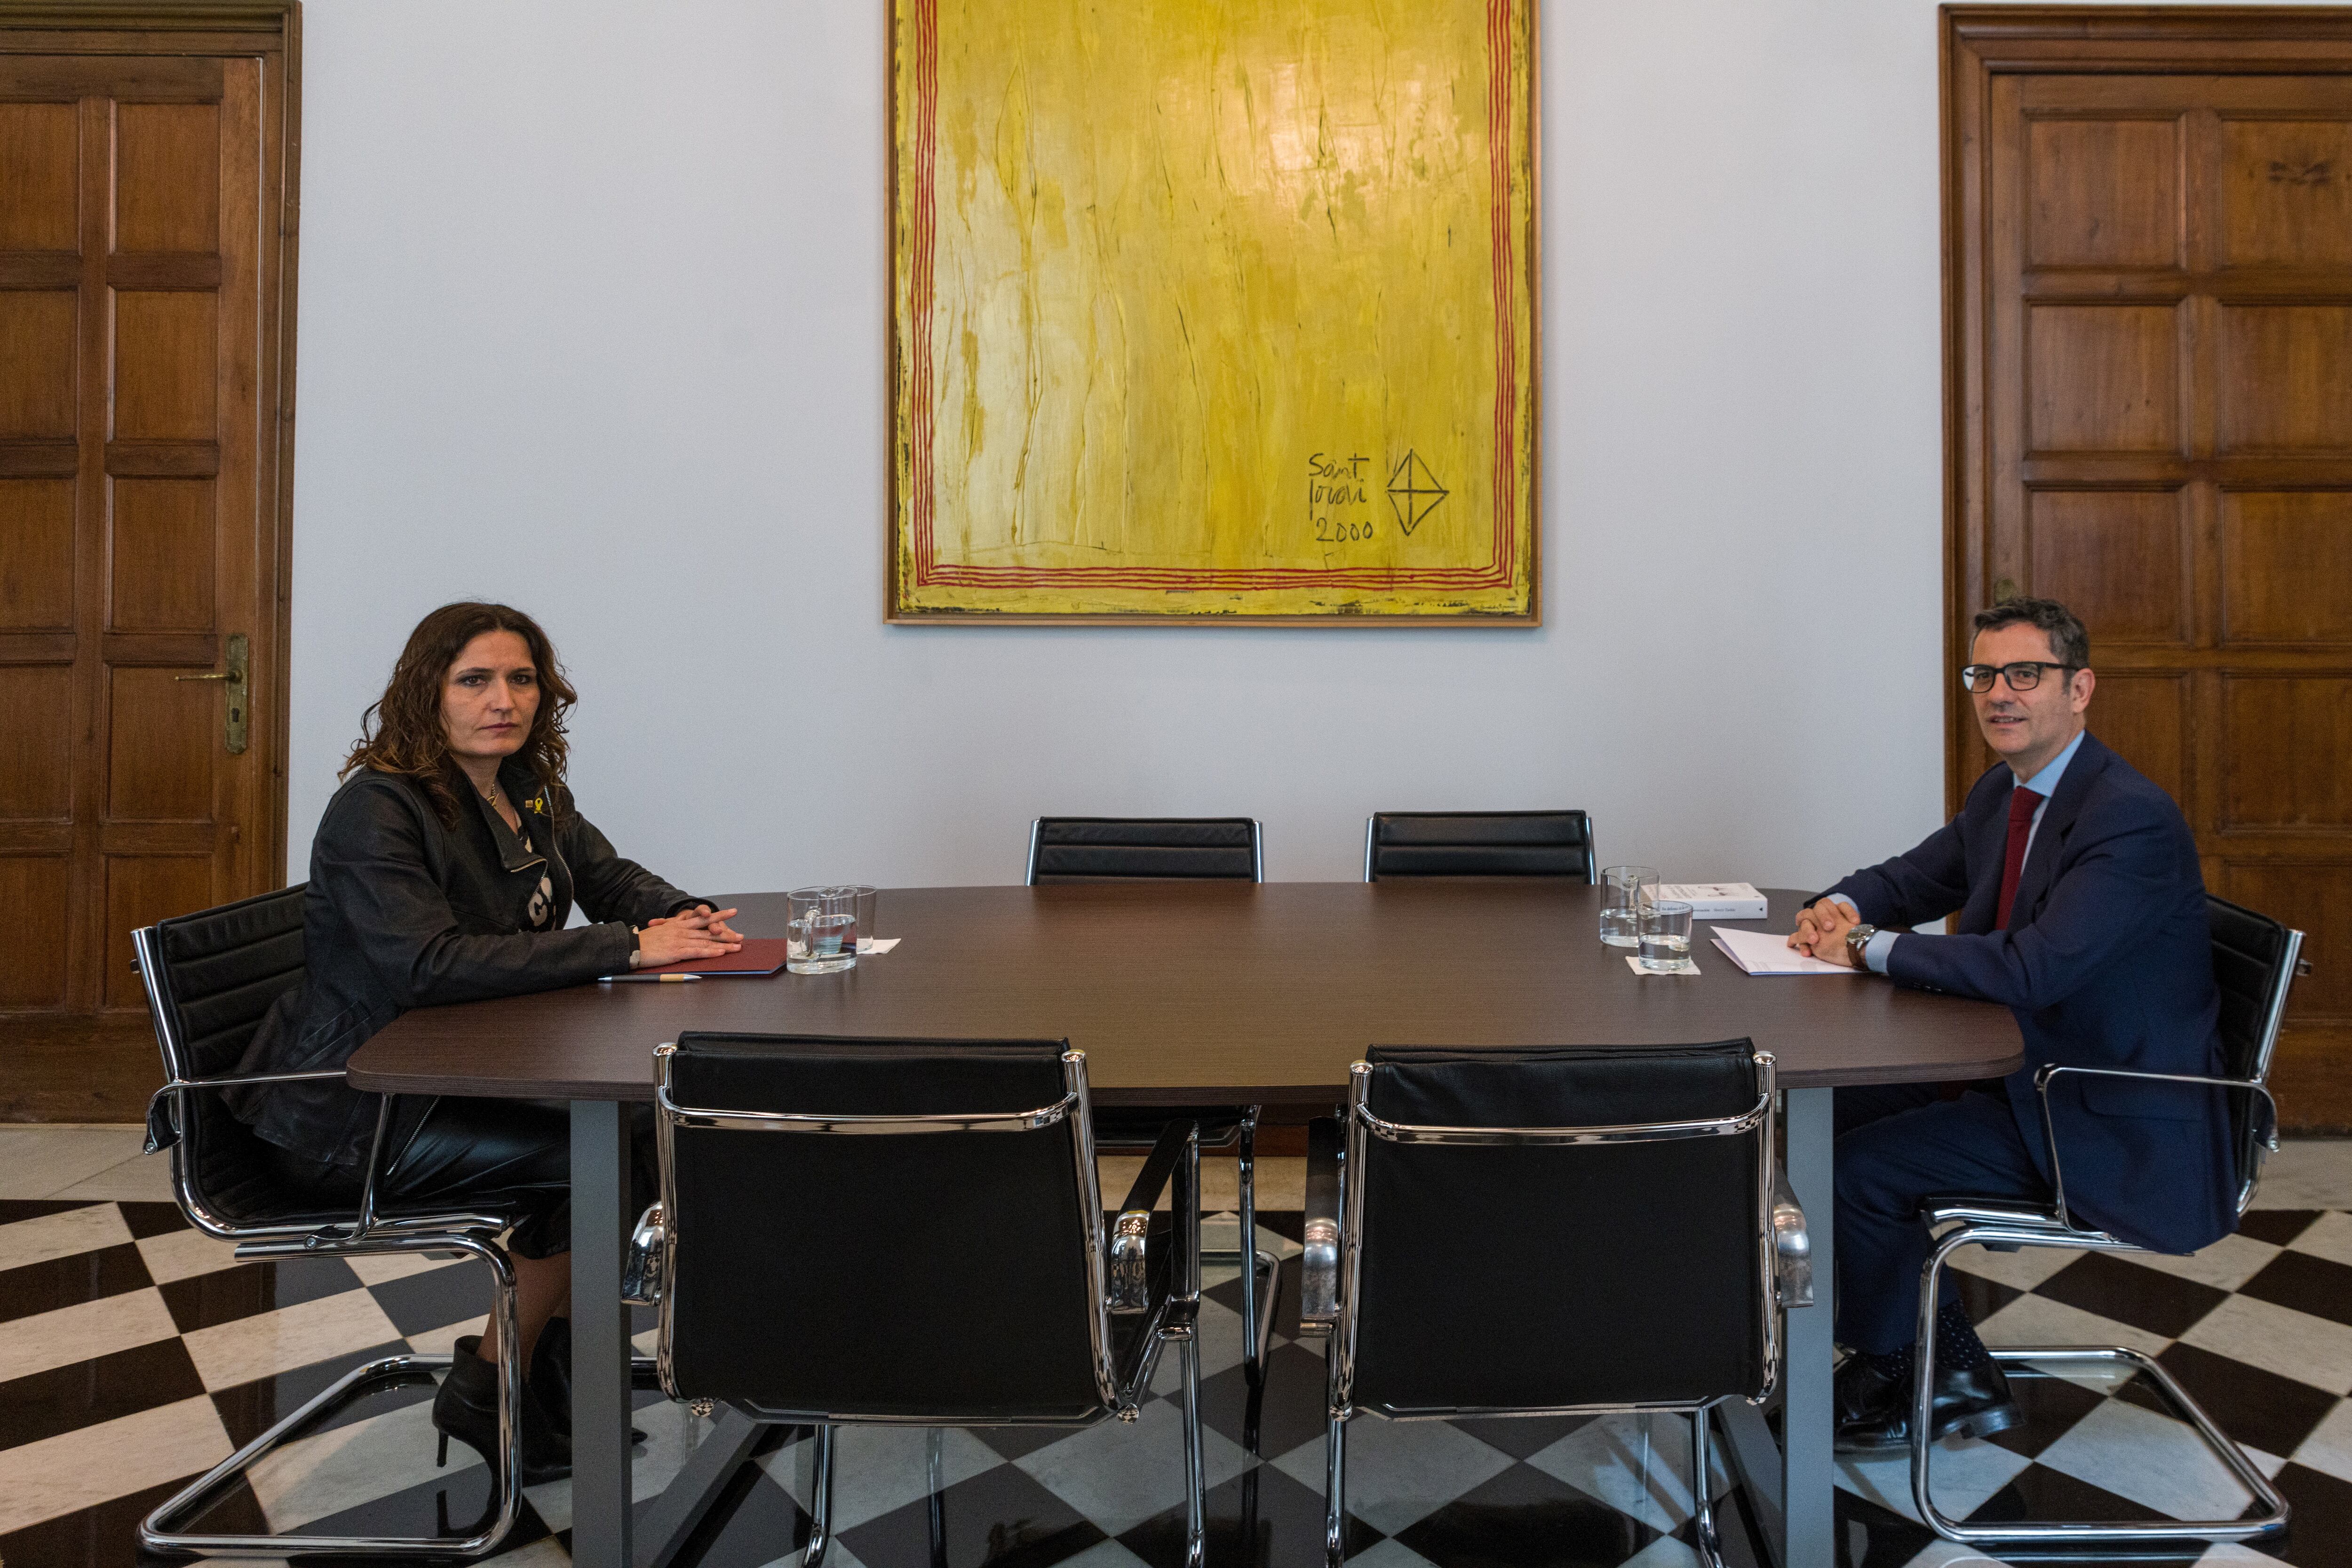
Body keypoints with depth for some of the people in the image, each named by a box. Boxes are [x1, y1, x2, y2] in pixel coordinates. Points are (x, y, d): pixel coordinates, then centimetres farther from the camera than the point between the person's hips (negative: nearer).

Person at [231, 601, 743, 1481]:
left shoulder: (531, 791, 5)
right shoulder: (375, 809, -21)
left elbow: (612, 878, 16)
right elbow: (429, 964, -33)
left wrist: (684, 917, -9)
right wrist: (628, 946, -34)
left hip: (460, 1077, 8)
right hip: (351, 1120, -8)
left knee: (645, 1120, -10)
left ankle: (555, 1363, 8)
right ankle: (490, 1392, 2)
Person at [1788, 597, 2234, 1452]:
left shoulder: (2134, 820, -23)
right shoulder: (2003, 791, 6)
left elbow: (2033, 969, -34)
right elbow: (1908, 879, 16)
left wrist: (1871, 947, -24)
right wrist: (1841, 906, -8)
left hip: (2116, 1125, -9)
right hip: (2027, 1075, 10)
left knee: (1856, 1168, -17)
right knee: (1834, 1112, 4)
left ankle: (1889, 1389, 11)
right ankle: (1956, 1370, 15)